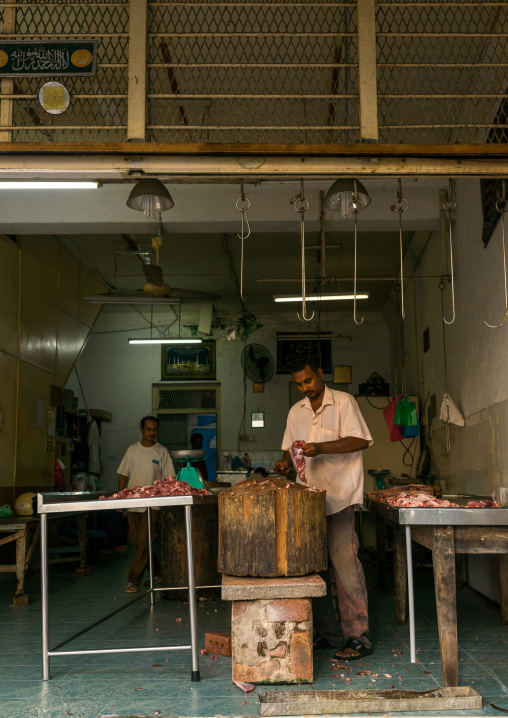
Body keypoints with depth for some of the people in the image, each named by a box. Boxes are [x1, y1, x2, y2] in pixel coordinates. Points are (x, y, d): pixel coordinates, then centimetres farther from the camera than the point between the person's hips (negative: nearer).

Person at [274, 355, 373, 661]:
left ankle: (358, 637, -2)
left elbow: (360, 440, -9)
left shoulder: (344, 402, -1)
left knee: (345, 562, -9)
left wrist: (321, 447, -19)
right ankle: (328, 633, 18)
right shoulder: (296, 411, 17)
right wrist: (286, 461, 1)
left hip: (339, 496, -6)